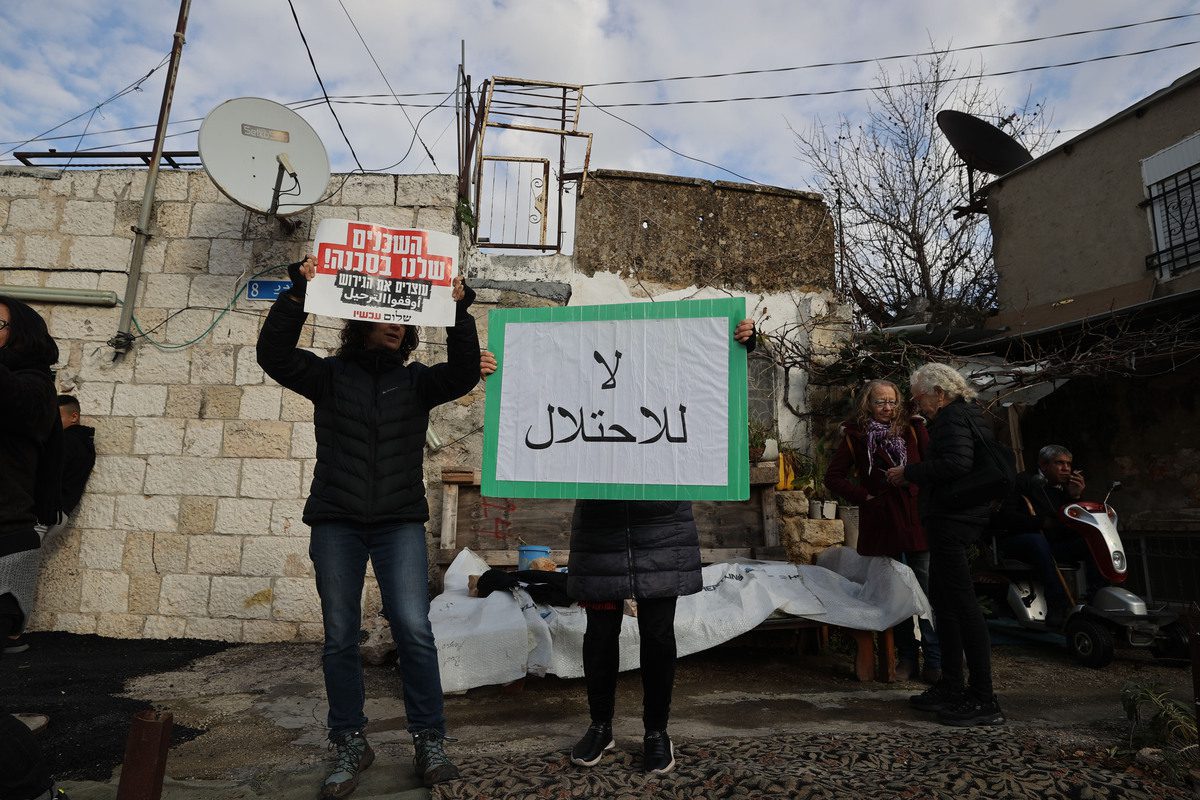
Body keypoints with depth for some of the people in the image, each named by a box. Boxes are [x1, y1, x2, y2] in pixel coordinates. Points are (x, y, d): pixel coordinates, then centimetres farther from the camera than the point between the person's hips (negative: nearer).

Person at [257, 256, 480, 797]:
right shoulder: (330, 376, 6)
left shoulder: (416, 381, 7)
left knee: (414, 630, -9)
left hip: (400, 523, 0)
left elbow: (463, 373, -8)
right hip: (336, 524, 1)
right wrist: (298, 292, -15)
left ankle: (430, 741, 7)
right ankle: (351, 746, 22)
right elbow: (273, 353, -6)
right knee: (340, 639, 6)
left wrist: (458, 312, -17)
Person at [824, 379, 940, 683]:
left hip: (916, 520, 0)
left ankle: (935, 661, 12)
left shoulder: (912, 429, 4)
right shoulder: (855, 437, 3)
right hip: (880, 526, 1)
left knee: (928, 592, 1)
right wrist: (864, 496, -4)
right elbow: (833, 476, 4)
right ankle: (906, 658, 22)